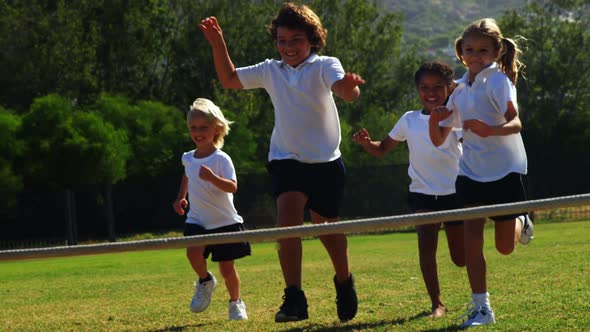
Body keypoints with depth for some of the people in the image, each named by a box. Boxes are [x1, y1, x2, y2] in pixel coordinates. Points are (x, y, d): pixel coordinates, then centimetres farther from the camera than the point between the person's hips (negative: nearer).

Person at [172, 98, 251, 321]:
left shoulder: (221, 159, -13)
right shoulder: (188, 158, 4)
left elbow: (232, 187, -26)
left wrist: (212, 178, -42)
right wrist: (180, 197, 18)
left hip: (224, 222, -4)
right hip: (197, 221, 4)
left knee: (227, 267, 1)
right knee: (193, 252, -23)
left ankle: (236, 303, 25)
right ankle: (205, 281, 6)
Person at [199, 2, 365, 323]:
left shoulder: (325, 66, -7)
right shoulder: (270, 70, 5)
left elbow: (345, 91, -27)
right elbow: (229, 79, 15)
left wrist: (349, 87, -52)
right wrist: (218, 45, 1)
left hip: (325, 161, -1)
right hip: (286, 160, 1)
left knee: (327, 227, 13)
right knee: (288, 216, -22)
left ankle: (344, 282, 42)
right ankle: (294, 299, -25)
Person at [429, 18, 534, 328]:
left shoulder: (498, 81, -12)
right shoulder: (460, 90, 8)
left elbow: (515, 123, -28)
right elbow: (438, 140, 12)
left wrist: (491, 130, -48)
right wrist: (435, 119, -10)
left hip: (504, 170, -5)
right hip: (471, 171, 5)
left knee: (505, 246, 3)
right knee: (471, 236, -9)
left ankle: (520, 222, 39)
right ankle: (480, 306, -2)